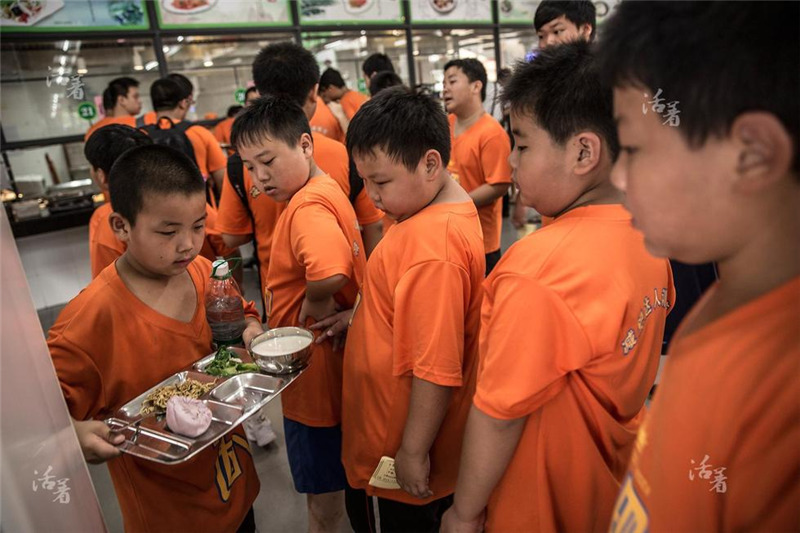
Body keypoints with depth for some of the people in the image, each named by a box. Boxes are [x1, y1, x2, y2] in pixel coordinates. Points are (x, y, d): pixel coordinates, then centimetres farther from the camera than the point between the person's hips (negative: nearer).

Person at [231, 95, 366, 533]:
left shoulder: (308, 205, -25)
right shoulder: (325, 191, 5)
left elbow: (330, 271, -44)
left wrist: (312, 309, -25)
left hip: (315, 374, -9)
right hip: (323, 365, 10)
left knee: (323, 493, 13)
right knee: (333, 480, 28)